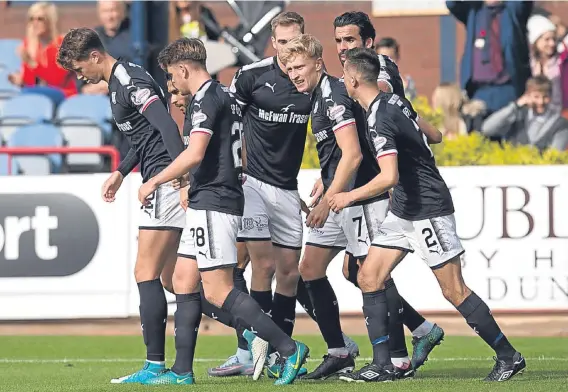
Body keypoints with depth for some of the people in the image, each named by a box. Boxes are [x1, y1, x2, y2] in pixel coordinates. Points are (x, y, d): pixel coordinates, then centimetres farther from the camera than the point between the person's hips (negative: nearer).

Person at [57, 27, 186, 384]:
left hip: (166, 181, -11)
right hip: (160, 183, 11)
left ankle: (155, 366, -9)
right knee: (170, 276, 11)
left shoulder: (131, 82, -14)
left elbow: (167, 127, -25)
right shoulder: (120, 82, 18)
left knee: (147, 273, -9)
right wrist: (121, 172, 29)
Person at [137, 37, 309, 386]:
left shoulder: (205, 99, -13)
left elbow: (195, 154, -24)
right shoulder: (227, 96, 17)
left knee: (219, 291, -13)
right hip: (230, 198, 10)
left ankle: (289, 348, -18)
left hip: (212, 204, -10)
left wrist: (154, 182, -14)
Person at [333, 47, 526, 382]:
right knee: (369, 277, 2)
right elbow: (430, 134, 19)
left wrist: (350, 197, -20)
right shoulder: (392, 100, 5)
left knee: (454, 291, -7)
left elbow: (389, 177, -30)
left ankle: (509, 356, 4)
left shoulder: (379, 119, -22)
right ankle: (382, 366, 1)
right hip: (404, 210, 10)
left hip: (428, 210, -10)